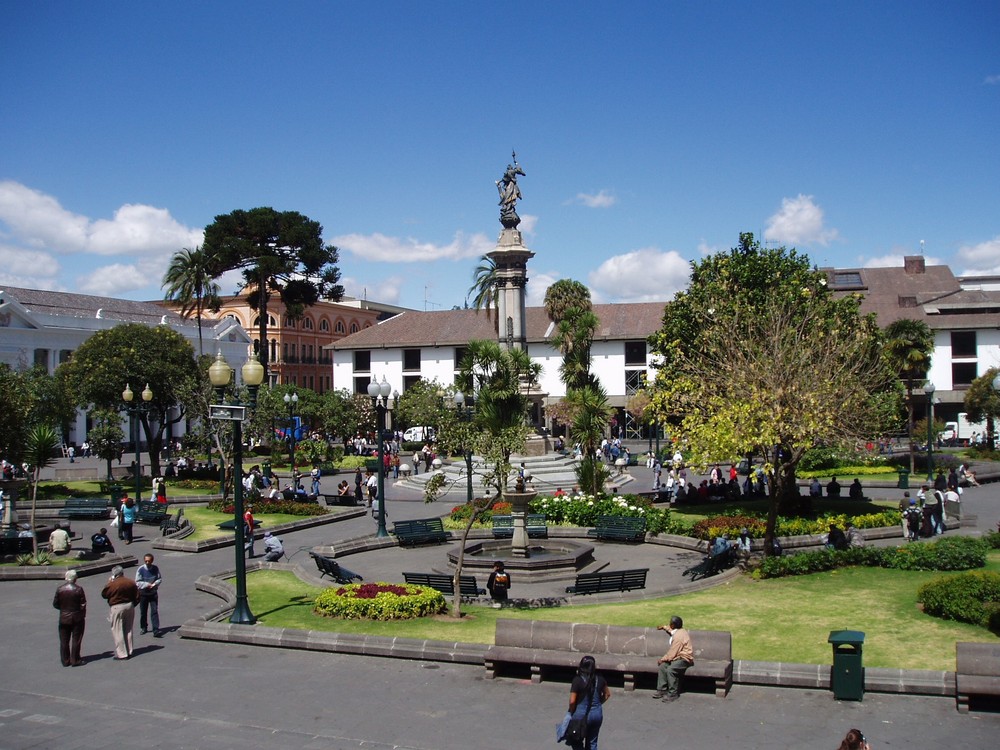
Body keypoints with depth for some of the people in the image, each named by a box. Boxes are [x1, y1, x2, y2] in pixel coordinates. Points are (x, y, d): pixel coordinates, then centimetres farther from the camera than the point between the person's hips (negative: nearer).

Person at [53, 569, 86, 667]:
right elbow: (83, 605, -10)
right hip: (77, 619, -2)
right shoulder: (78, 589, -12)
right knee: (76, 640, 5)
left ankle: (65, 661, 14)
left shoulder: (60, 589, -4)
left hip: (63, 618, 3)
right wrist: (83, 616, 4)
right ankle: (75, 660, 7)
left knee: (64, 641, 11)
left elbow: (55, 604, 2)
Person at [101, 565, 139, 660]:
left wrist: (108, 582, 5)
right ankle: (129, 651, 22)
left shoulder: (112, 584, -16)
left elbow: (104, 594, -1)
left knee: (117, 631, 1)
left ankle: (121, 654, 0)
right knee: (128, 630, 16)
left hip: (117, 608, -6)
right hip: (129, 606, 6)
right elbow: (137, 597, 6)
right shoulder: (131, 582, 2)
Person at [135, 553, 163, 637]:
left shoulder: (155, 569, -5)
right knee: (143, 612, 12)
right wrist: (147, 584, -21)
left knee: (154, 611, -8)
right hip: (143, 593, 0)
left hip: (153, 593, 0)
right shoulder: (140, 569, -12)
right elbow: (138, 582, -10)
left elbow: (160, 579, 2)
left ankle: (156, 630, -12)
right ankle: (143, 628, 31)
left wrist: (154, 584, -17)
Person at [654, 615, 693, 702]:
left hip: (684, 659, -10)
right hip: (679, 657, 10)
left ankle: (673, 694, -21)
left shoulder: (678, 636, -24)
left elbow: (672, 653, -22)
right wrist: (664, 627, 41)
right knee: (662, 666, -8)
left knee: (670, 669, -31)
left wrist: (662, 659, -10)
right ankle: (662, 690, -3)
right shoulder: (679, 631, 7)